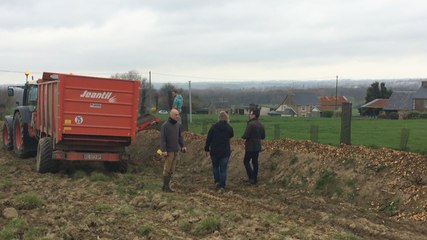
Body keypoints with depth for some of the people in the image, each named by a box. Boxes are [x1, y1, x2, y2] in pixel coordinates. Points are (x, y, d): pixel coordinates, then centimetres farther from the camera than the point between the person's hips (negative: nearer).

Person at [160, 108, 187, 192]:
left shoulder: (178, 125, 10)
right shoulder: (165, 125, -9)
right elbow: (162, 138, -12)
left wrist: (182, 146, 10)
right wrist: (163, 150, -18)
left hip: (176, 150, 6)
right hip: (169, 151, -6)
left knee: (172, 169, 8)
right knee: (167, 169, -4)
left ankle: (167, 185, 15)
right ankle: (165, 186, 4)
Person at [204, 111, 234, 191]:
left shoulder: (214, 127, -6)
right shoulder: (229, 128, -4)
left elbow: (208, 139, -3)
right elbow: (231, 135, 15)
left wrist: (207, 148, 5)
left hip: (214, 151, 0)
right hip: (225, 152, 0)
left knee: (215, 166, 20)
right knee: (223, 169, 4)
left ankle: (217, 181, 14)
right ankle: (222, 186, 4)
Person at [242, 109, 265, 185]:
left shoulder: (250, 124, -18)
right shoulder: (260, 125, 8)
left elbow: (246, 136, -21)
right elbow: (263, 136, 14)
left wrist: (243, 137, 0)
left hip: (250, 147, -7)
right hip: (257, 147, 8)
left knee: (246, 161, 2)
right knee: (255, 162, 14)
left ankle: (251, 177, -6)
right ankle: (255, 178, 18)